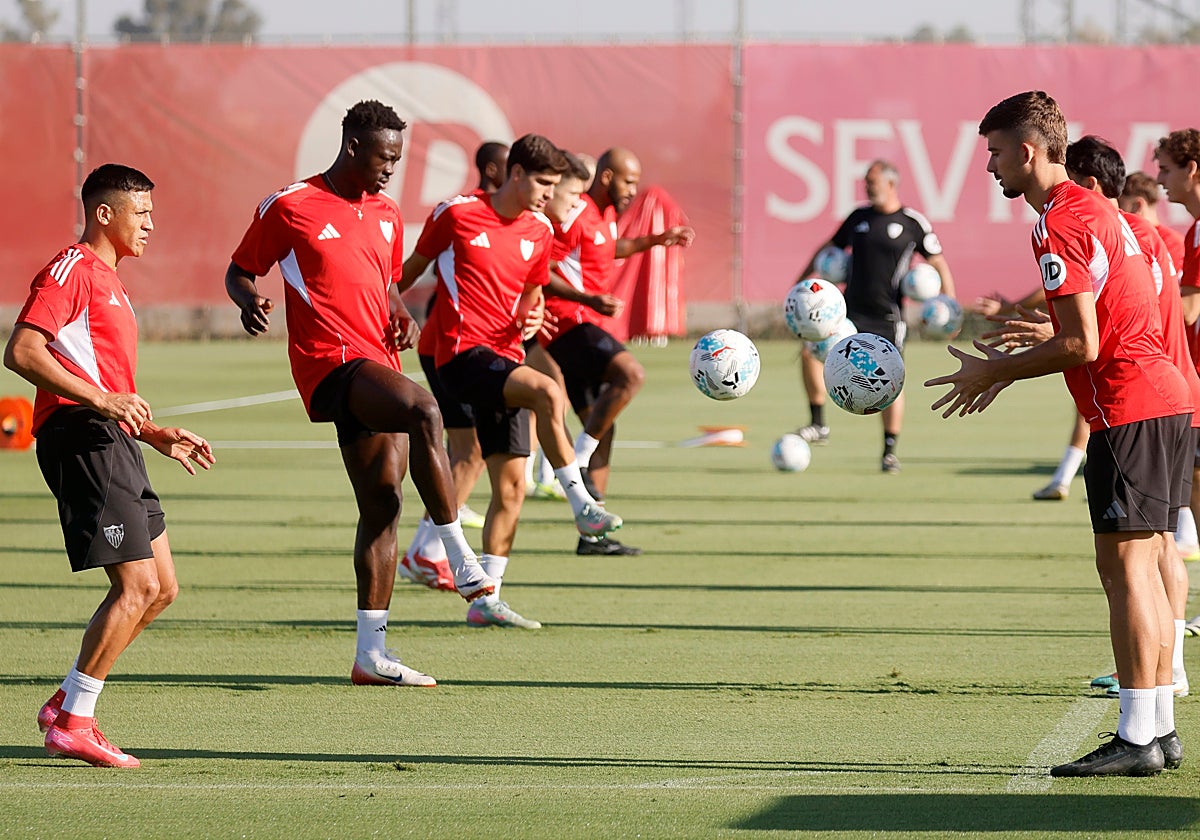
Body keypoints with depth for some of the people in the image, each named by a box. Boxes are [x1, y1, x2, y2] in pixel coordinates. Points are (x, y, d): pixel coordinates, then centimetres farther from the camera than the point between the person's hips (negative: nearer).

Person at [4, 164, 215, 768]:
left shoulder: (107, 281, 26)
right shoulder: (72, 270, -6)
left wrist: (157, 435, 23)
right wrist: (100, 400, -23)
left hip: (115, 445, 10)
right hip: (83, 440, -10)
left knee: (160, 587, 9)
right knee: (137, 585, -14)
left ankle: (66, 705, 13)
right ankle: (72, 725, -11)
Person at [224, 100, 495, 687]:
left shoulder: (386, 215, 19)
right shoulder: (288, 207, 0)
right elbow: (239, 271, 7)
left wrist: (401, 319, 9)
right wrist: (251, 301, -16)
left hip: (378, 364, 7)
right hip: (330, 362, -7)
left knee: (383, 504, 4)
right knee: (424, 410, -32)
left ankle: (372, 652, 8)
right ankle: (460, 556, -26)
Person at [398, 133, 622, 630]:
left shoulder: (539, 233, 12)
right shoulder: (456, 215, -4)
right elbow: (411, 272, 8)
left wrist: (531, 319, 1)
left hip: (506, 361, 7)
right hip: (463, 353, -7)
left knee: (512, 486, 2)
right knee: (548, 393, -32)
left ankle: (486, 599, 8)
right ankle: (582, 506, -27)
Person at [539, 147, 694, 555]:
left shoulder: (605, 213, 15)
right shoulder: (574, 215, -15)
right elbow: (539, 273, -21)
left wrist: (653, 241, 32)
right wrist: (589, 299, -30)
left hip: (588, 324, 10)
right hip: (568, 322, -10)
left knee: (601, 426, 8)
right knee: (630, 373, -30)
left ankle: (593, 533, 11)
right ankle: (578, 460, -22)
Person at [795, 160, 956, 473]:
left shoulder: (913, 223, -1)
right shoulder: (859, 217, 9)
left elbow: (938, 263, 6)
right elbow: (829, 249, 22)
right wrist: (801, 283, 19)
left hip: (887, 316, -3)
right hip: (851, 309, 3)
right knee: (810, 351, -14)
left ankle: (890, 452, 8)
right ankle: (818, 426, -3)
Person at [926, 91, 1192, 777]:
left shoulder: (1061, 224, -13)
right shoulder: (1094, 208, 19)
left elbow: (1082, 345, -17)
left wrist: (993, 373, -7)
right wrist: (1010, 365, 23)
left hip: (1129, 408, -10)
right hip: (1166, 400, 10)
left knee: (1124, 562, -9)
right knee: (1141, 565, 12)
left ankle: (1136, 740, -11)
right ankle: (1159, 729, 14)